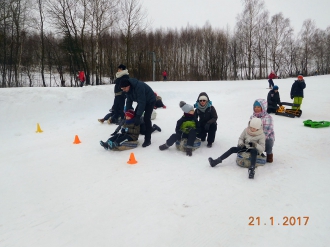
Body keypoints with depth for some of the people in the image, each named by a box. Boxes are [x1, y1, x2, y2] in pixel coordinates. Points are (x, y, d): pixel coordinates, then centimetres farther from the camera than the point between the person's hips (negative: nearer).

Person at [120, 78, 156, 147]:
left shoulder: (139, 86, -38)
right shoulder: (128, 89, -13)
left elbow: (141, 102, -37)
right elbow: (129, 101, -5)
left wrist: (138, 116, -37)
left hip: (150, 100, -8)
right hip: (142, 101, 8)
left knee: (146, 118, -17)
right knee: (135, 116, 2)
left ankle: (148, 139, -11)